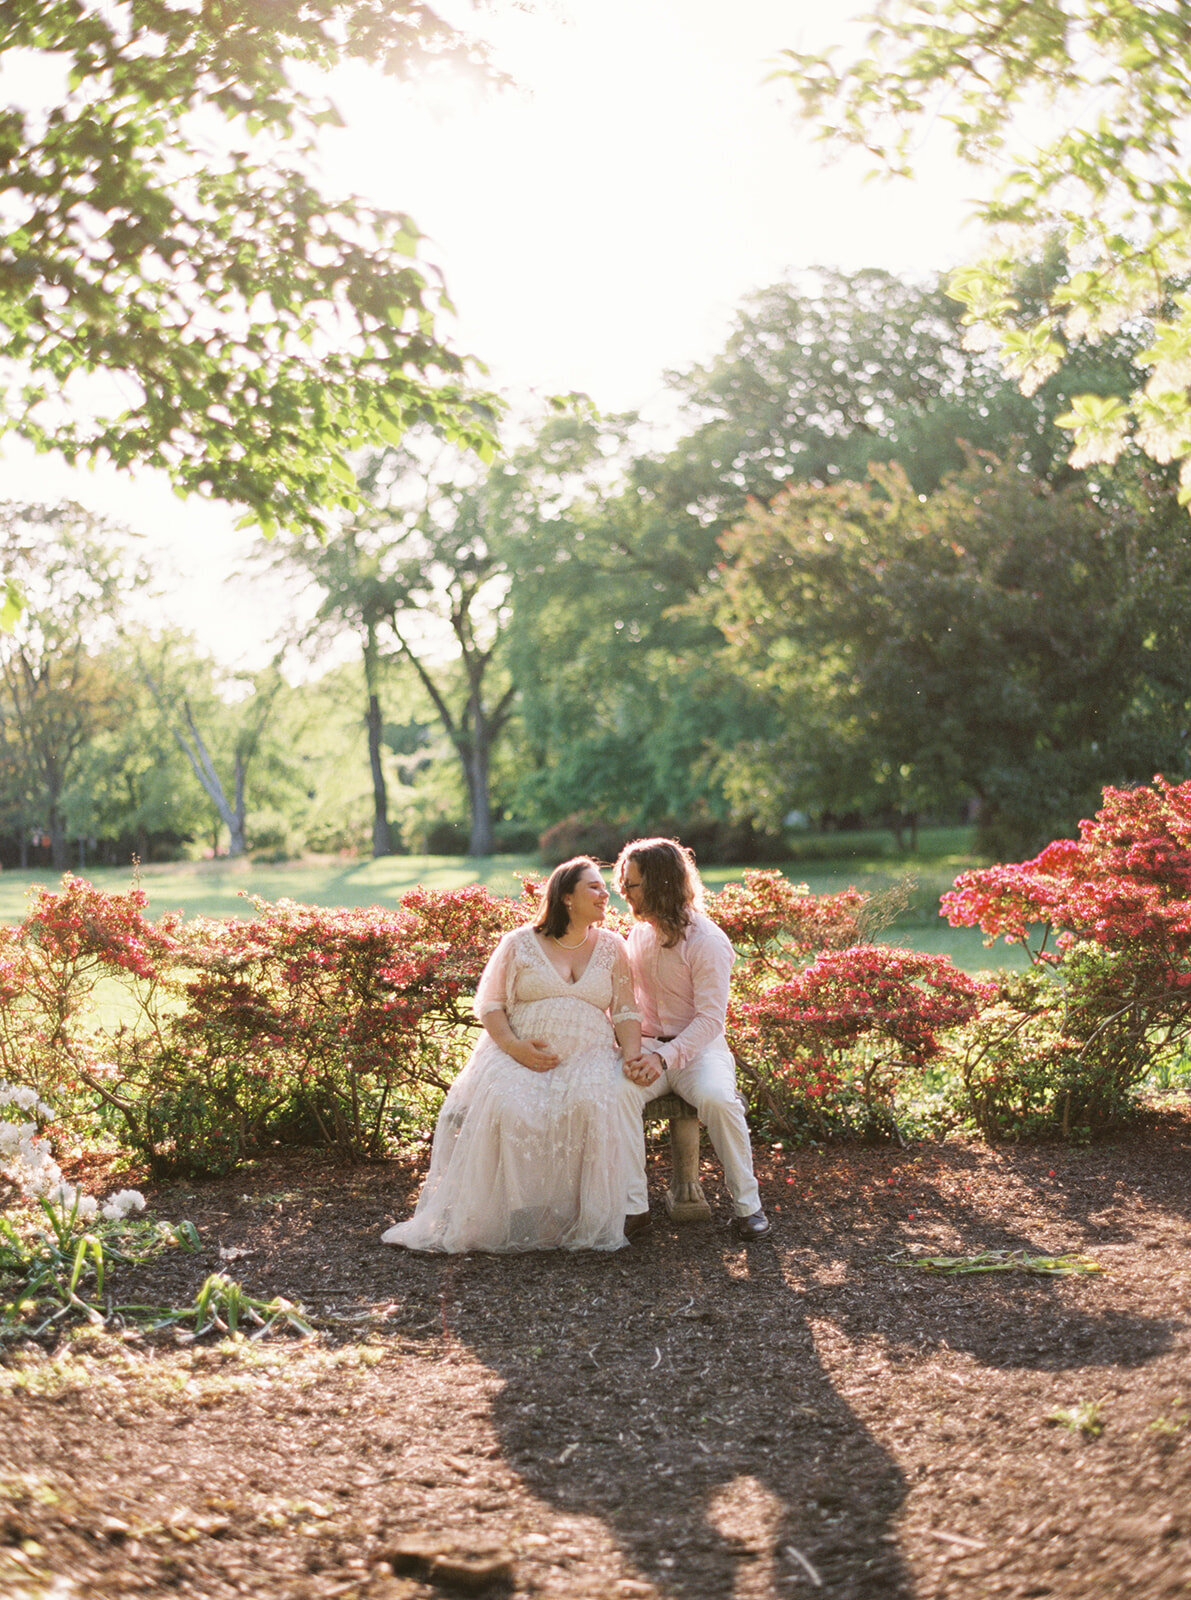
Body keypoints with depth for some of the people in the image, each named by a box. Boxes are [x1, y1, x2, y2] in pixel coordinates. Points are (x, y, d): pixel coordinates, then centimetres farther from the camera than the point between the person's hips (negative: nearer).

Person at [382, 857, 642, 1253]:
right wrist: (513, 1046, -12)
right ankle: (515, 1214, -25)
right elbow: (489, 1003, 7)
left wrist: (633, 1057, -9)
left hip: (588, 1056, 1)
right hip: (521, 1055, -1)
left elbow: (625, 1011, 11)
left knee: (589, 1103, -34)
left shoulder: (611, 946, 16)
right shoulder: (520, 943, 10)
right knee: (504, 1106, -34)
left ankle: (582, 1218, -23)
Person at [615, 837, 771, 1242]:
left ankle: (747, 1204, -16)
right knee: (618, 1090, -30)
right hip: (649, 1045, 4)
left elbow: (711, 1019, -17)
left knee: (717, 1098, -36)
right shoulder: (639, 932, 11)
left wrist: (664, 1057, -30)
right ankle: (633, 1206, -26)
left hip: (700, 1047, -4)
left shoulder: (707, 942, -11)